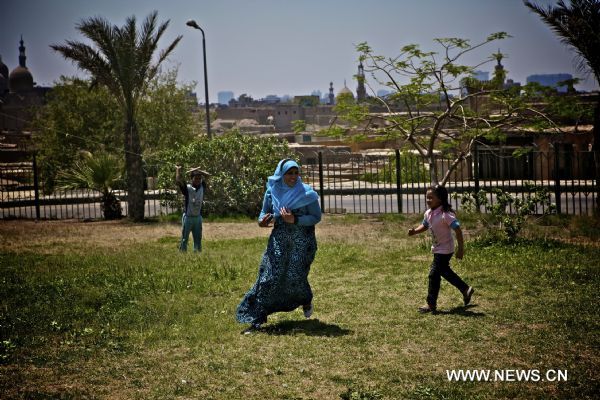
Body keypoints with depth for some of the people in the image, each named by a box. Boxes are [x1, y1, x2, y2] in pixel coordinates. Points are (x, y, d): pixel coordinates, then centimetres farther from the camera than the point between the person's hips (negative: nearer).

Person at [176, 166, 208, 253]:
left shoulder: (202, 187, 4)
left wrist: (198, 171, 4)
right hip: (188, 217, -5)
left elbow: (207, 175, 9)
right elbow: (178, 181, -22)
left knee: (198, 239, 11)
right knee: (184, 239, 2)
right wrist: (178, 170, -9)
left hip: (198, 217, 5)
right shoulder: (187, 188, -9)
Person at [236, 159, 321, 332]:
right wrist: (262, 220, -11)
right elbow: (265, 212, 13)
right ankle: (257, 320, -4)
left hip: (302, 241, -2)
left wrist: (294, 220, -20)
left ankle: (306, 300, 31)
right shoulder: (272, 191, 1)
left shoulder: (306, 193, -8)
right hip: (279, 238, 2)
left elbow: (316, 217, -6)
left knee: (295, 276, -7)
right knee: (269, 277, -7)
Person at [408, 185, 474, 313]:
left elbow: (457, 229, -26)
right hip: (437, 249, 9)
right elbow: (424, 226, 17)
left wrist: (461, 248, -24)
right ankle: (466, 289, 39)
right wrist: (415, 231, -3)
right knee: (444, 271, 22)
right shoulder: (428, 213, -1)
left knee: (434, 274, -8)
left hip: (445, 250, -9)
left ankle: (431, 304, 1)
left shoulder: (445, 215, -27)